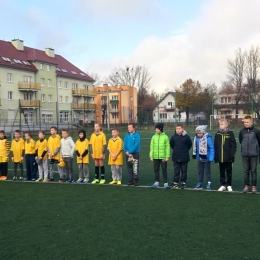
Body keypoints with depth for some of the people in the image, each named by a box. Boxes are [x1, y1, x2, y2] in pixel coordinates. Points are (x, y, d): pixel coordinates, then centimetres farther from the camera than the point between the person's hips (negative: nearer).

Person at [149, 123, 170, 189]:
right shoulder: (154, 137, 5)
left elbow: (167, 147, -2)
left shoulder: (165, 137, -3)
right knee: (156, 170, 10)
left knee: (164, 170, 2)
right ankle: (157, 182, 21)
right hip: (155, 157, 3)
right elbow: (151, 147, 6)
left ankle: (165, 183, 10)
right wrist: (151, 156, 1)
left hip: (163, 157, -3)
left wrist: (167, 157, -7)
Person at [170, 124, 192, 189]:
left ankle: (183, 183, 19)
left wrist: (185, 150, 10)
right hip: (176, 157, 1)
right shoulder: (173, 137, -3)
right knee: (176, 171, 6)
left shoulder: (186, 137, -8)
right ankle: (175, 183, 12)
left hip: (184, 157, -1)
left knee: (184, 171, 8)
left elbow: (190, 144, 7)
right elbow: (171, 145, 14)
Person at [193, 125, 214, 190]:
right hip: (199, 158, 6)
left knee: (207, 171, 4)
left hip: (206, 158, -6)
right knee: (200, 171, 16)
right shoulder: (196, 138, 0)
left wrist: (211, 158, -19)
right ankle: (200, 183, 26)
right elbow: (195, 147, 10)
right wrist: (194, 154, 10)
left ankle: (209, 184, 14)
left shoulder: (208, 138, -19)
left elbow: (211, 148, -17)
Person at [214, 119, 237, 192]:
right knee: (221, 172, 11)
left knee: (229, 172, 8)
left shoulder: (230, 133, -4)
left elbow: (234, 145, -4)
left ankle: (229, 185, 18)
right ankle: (222, 185, 20)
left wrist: (232, 155, -10)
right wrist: (215, 156, 2)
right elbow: (215, 146, 6)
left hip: (228, 158, -3)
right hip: (220, 158, 3)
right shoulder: (217, 134, 5)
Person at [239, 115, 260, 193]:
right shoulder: (242, 131, 1)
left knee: (254, 170, 3)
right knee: (246, 171, 8)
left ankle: (254, 186, 11)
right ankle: (246, 186, 17)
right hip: (244, 154, 2)